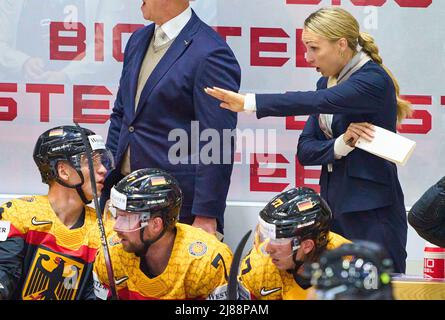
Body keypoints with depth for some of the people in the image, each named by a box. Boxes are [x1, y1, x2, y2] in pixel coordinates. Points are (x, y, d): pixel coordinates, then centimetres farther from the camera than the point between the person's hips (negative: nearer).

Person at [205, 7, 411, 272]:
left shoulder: (374, 80, -12)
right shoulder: (328, 82, 12)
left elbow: (317, 101, -27)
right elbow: (305, 151, 5)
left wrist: (250, 103, -33)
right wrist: (341, 145, -16)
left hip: (372, 213, -7)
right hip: (332, 206, 7)